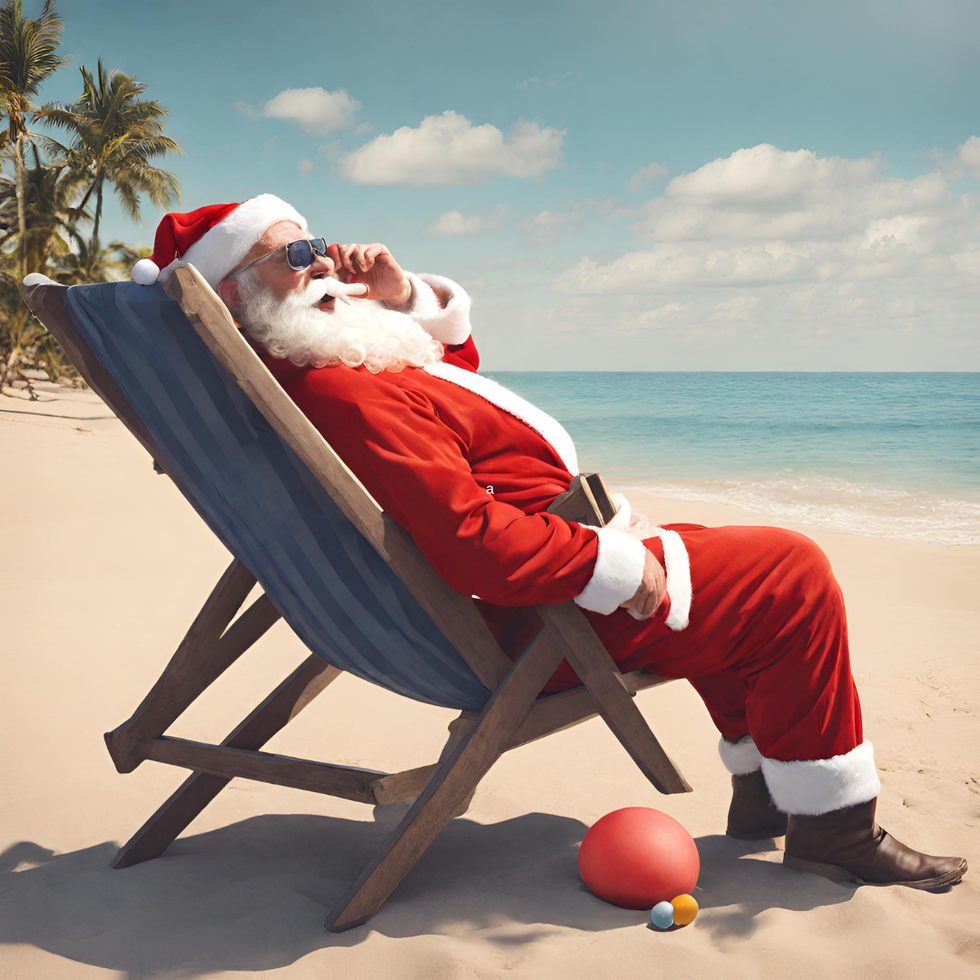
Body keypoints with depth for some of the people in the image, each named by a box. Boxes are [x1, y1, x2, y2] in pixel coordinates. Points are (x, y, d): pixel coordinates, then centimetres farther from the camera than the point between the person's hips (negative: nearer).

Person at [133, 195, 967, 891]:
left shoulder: (296, 373, 8)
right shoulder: (346, 398, -27)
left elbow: (457, 358, 21)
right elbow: (472, 540, -34)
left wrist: (404, 297, 2)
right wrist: (625, 568, -24)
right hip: (533, 621, -12)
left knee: (733, 574, 26)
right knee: (793, 575, -8)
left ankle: (761, 791, 30)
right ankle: (834, 825, 4)